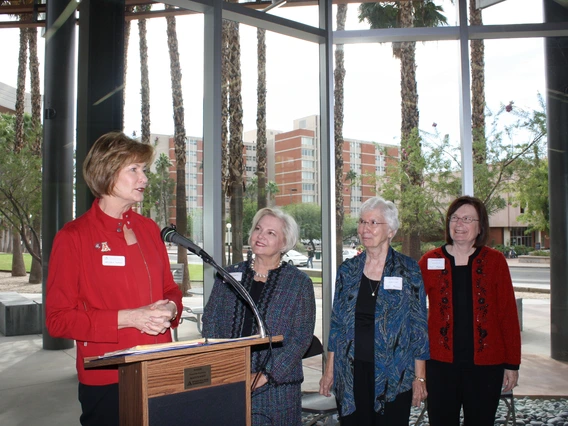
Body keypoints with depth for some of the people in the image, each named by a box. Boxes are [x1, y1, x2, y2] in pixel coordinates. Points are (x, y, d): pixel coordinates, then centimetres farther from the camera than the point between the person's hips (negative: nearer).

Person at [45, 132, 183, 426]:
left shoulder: (149, 229, 8)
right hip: (107, 379, -4)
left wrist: (170, 309, -7)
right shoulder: (73, 236, -7)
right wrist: (127, 318, -19)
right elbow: (58, 319, -9)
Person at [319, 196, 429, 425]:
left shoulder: (408, 269, -4)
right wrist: (329, 371, 7)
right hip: (350, 374, 3)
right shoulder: (348, 269, 4)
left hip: (393, 376, -2)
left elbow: (419, 326, -2)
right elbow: (336, 323, 8)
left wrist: (419, 377, -3)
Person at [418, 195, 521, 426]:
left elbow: (508, 315, 1)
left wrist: (512, 363, 1)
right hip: (440, 363, 0)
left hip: (485, 364, 0)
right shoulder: (430, 261, 1)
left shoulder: (495, 261, 0)